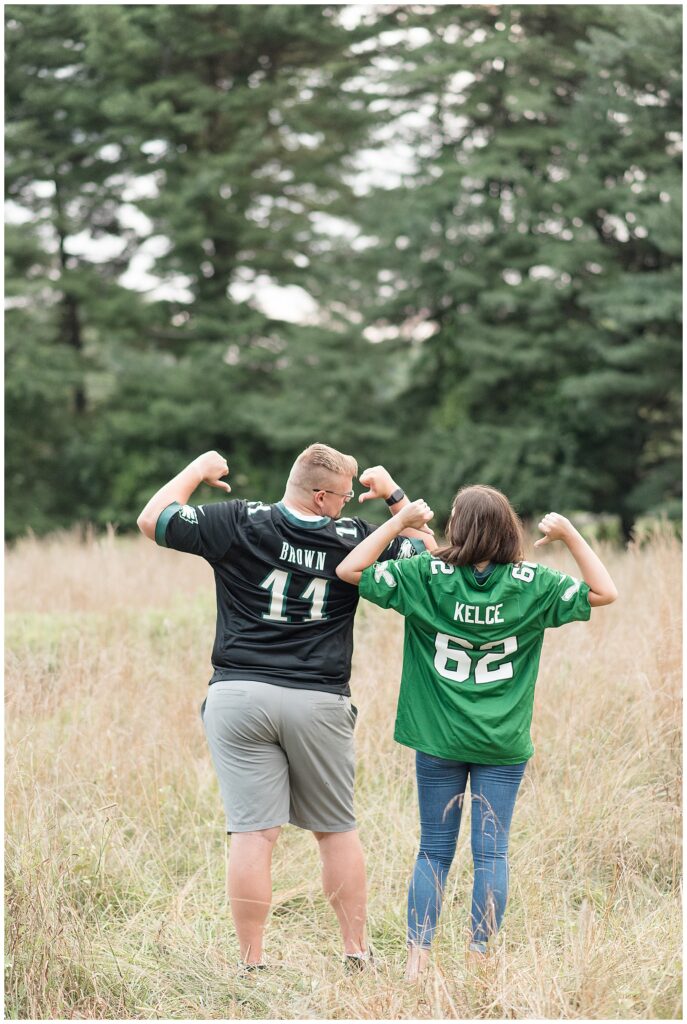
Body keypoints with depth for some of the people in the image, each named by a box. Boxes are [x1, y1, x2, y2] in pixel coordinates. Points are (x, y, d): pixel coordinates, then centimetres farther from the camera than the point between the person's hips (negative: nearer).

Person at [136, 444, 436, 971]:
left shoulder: (240, 523, -3)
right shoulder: (354, 538, 0)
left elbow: (152, 519, 5)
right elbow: (427, 551, 14)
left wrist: (198, 470, 17)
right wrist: (394, 496, 21)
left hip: (239, 695, 0)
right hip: (319, 703, 0)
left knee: (253, 833, -2)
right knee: (338, 830, 14)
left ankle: (252, 964, -1)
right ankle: (357, 953, 19)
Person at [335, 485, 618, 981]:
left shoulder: (425, 576, -8)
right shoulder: (533, 585, -6)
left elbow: (350, 570, -7)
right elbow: (604, 592, 0)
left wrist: (399, 521, -2)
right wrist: (569, 534, 3)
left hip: (439, 740, 1)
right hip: (503, 745, 0)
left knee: (435, 850, 9)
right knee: (492, 852, 4)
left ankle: (418, 958, 4)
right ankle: (480, 958, 2)